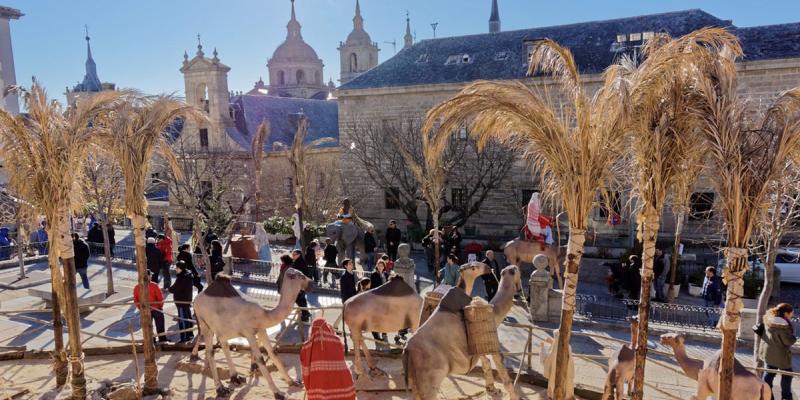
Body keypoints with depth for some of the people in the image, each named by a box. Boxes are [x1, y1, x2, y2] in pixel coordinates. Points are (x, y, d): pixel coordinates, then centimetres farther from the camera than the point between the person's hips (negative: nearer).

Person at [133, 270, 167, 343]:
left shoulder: (136, 288, -7)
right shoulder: (154, 285, -18)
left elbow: (135, 300, -3)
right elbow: (160, 297, -13)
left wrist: (140, 308, 10)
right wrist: (160, 306, 3)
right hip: (156, 309, -3)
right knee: (160, 326, 10)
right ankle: (162, 340, 17)